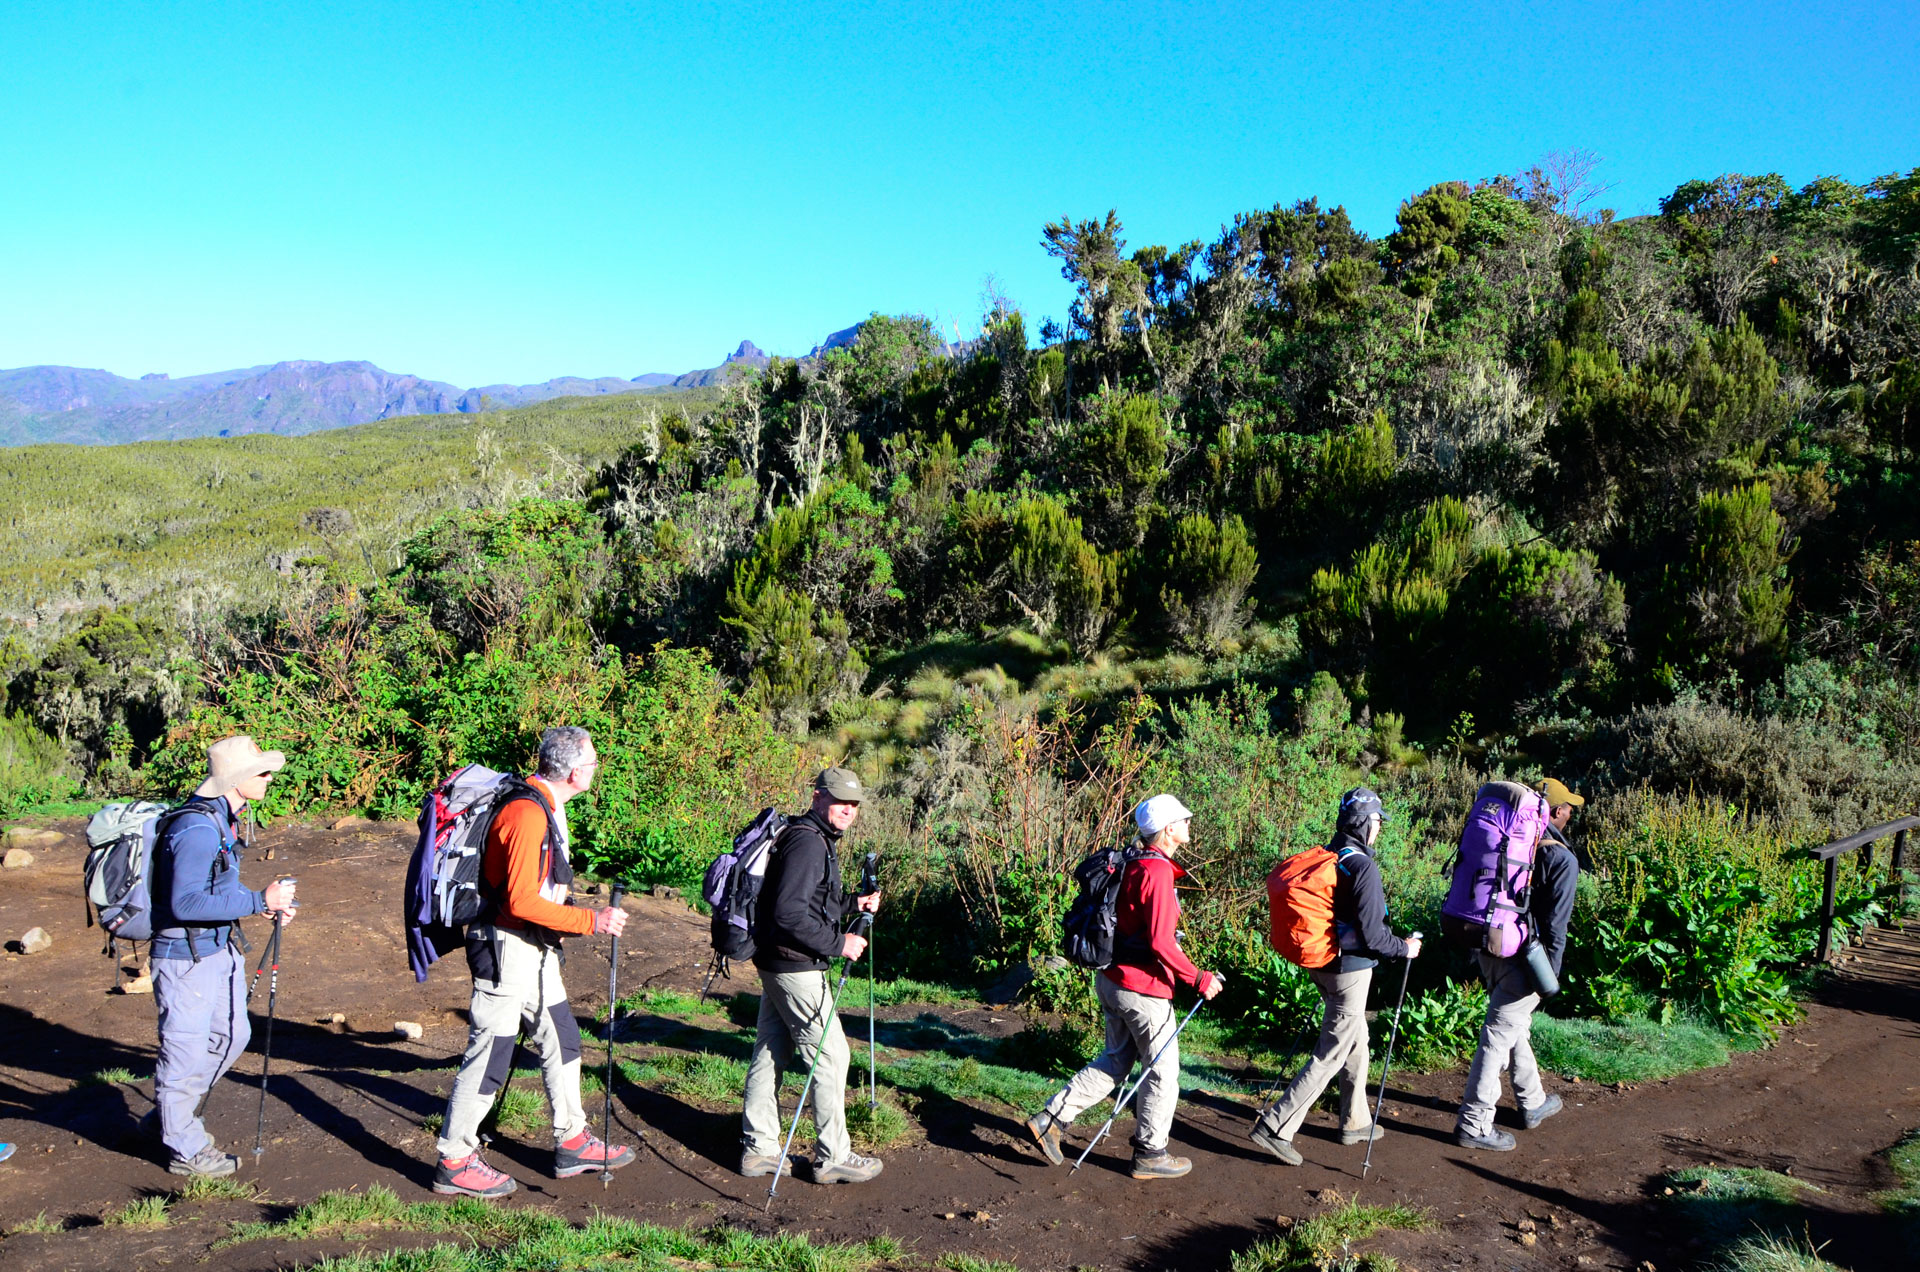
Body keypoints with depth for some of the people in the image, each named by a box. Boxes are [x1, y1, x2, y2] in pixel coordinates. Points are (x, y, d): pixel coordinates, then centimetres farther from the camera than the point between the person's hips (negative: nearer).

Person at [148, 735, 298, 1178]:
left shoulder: (222, 818, 6)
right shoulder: (196, 828, -25)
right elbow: (186, 902, -30)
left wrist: (268, 902, 6)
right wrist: (258, 900, -29)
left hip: (220, 947, 10)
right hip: (186, 956, -10)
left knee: (231, 1035, 20)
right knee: (186, 1050, 4)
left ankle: (172, 1113, 38)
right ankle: (186, 1149, 19)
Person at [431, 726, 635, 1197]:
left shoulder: (546, 807, 9)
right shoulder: (526, 814, -23)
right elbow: (521, 901, -27)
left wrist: (579, 915, 16)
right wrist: (591, 921, -23)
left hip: (536, 949, 10)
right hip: (507, 949, -10)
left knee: (561, 1040, 16)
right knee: (490, 1053, -2)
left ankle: (572, 1144, 28)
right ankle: (454, 1163, 11)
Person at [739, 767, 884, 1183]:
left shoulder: (819, 839, 15)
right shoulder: (807, 842, -19)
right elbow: (790, 913, -26)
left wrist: (852, 903, 11)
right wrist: (838, 943, -20)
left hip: (776, 962, 11)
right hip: (794, 965, -11)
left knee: (771, 1051, 14)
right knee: (829, 1054, -3)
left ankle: (758, 1148, 22)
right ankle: (833, 1157, 5)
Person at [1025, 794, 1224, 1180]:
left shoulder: (1135, 866, 9)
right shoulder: (1157, 871, -20)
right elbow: (1161, 942, -24)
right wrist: (1198, 978, -16)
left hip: (1113, 978, 9)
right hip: (1143, 989, -9)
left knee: (1116, 1062, 19)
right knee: (1163, 1070, 7)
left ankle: (1051, 1119, 15)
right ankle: (1150, 1154, 19)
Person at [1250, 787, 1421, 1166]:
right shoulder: (1362, 867, -21)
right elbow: (1372, 935, -21)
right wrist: (1405, 948, -5)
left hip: (1322, 963, 9)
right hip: (1351, 969, -9)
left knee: (1356, 1042, 23)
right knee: (1331, 1055, -2)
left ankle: (1354, 1123, 36)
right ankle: (1275, 1126, -4)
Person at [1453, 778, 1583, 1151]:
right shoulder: (1561, 859, -13)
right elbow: (1555, 923, -15)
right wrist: (1550, 974, -8)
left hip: (1488, 948, 7)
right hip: (1523, 957, -7)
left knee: (1516, 1026, 22)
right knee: (1499, 1034, -3)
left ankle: (1533, 1103, 38)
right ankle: (1473, 1123, 1)